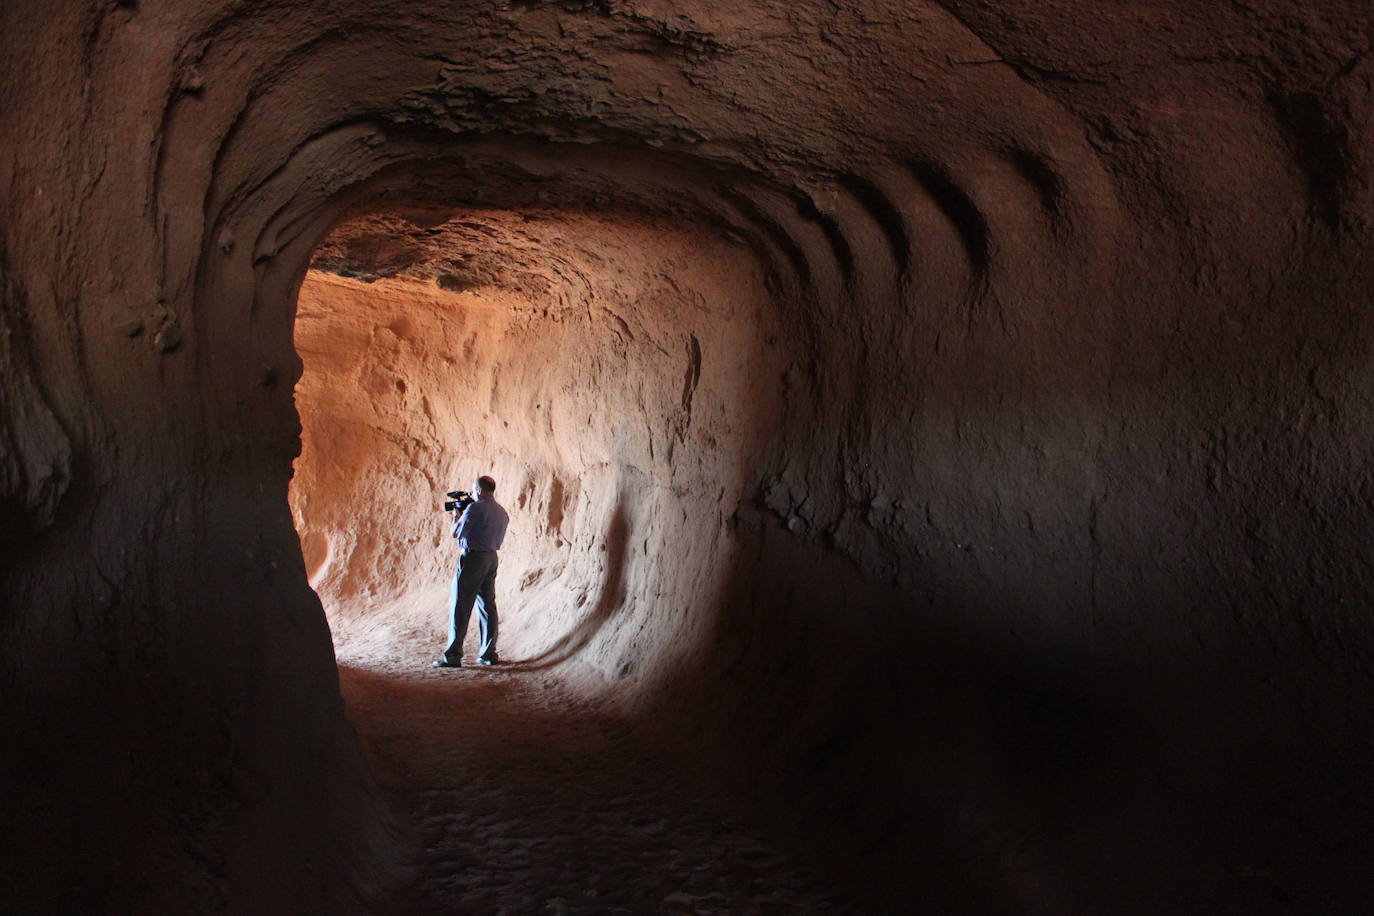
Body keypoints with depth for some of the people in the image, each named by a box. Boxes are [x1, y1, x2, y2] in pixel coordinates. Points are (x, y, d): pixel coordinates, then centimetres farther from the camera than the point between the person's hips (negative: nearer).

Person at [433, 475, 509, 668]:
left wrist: (457, 517, 10)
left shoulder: (476, 508, -13)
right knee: (487, 606, 12)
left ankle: (453, 656, -3)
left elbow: (457, 532, -11)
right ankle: (489, 654, 14)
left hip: (472, 558, -8)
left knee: (460, 607, -3)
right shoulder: (502, 513, 13)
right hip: (492, 558, 8)